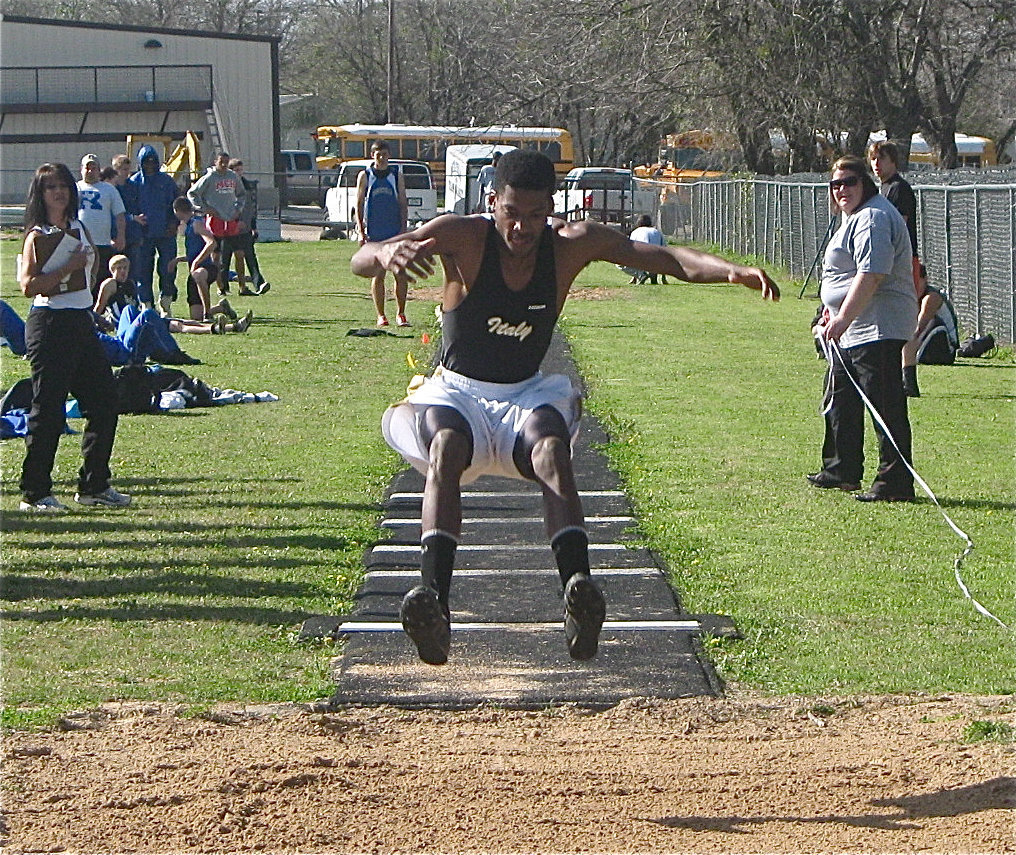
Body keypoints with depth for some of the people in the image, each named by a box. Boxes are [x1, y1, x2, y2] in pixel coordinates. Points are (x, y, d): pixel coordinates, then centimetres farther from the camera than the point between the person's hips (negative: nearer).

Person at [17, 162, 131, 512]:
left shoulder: (79, 229, 13)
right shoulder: (37, 236, -9)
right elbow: (28, 285, -20)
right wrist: (69, 268, -21)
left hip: (82, 322, 8)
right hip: (49, 324, -8)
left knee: (104, 401, 10)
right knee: (49, 409, -7)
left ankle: (94, 486, 20)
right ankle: (35, 493, 0)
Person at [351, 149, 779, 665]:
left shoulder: (572, 244, -6)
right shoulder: (464, 237, -13)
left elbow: (667, 258, -12)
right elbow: (360, 261, -22)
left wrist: (731, 271, -31)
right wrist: (387, 253, -47)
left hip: (527, 396, 2)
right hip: (456, 393, -2)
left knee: (552, 448, -33)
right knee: (446, 448, -36)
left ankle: (578, 590, -51)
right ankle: (433, 599, -53)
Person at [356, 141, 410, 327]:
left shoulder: (397, 175, 9)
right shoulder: (364, 176, 6)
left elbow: (403, 203, 8)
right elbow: (359, 205, 5)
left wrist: (403, 228, -3)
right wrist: (361, 232, -3)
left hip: (396, 233, 1)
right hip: (374, 233, -1)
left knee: (401, 274, -4)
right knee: (377, 275, 0)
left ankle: (400, 313, 5)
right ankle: (380, 315, 6)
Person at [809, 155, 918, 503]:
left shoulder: (873, 218, -17)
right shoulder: (853, 216, 20)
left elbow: (871, 275, -28)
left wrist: (843, 318, -32)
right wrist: (832, 313, 32)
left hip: (878, 329, -12)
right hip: (851, 330, 12)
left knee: (887, 408, -11)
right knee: (840, 402, 21)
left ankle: (895, 483, -11)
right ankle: (841, 470, 33)